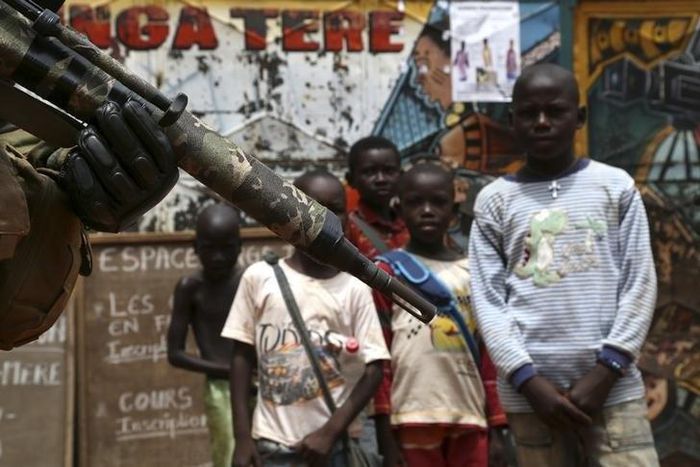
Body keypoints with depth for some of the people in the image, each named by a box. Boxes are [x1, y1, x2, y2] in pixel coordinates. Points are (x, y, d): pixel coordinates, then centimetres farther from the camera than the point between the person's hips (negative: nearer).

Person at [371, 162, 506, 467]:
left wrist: (498, 425, 9)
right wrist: (383, 428, -8)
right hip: (413, 415, -4)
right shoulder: (387, 272, 2)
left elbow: (488, 355, 14)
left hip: (470, 416, 4)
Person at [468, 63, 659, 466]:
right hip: (530, 389, 1)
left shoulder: (616, 186, 7)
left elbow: (640, 284, 3)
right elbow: (488, 300, 3)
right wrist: (529, 379, -8)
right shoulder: (494, 200, 8)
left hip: (611, 385, 0)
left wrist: (604, 370, -6)